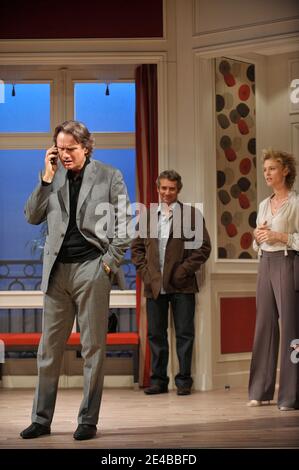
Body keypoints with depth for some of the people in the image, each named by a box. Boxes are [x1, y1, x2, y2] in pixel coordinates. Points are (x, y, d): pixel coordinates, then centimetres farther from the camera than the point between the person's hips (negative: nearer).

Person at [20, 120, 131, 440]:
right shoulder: (52, 177, 10)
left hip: (92, 269, -3)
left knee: (92, 348, 2)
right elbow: (32, 217, 5)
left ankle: (88, 421, 10)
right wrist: (47, 178, -3)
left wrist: (110, 261, -6)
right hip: (57, 270, 3)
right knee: (49, 348, 7)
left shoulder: (109, 176, 2)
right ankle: (41, 419, 15)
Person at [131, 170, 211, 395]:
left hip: (181, 285, -3)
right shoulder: (147, 215, 12)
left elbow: (203, 246, -2)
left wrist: (185, 270, -9)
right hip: (154, 284, 3)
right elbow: (137, 246, 14)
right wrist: (145, 271, 0)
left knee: (184, 333, 1)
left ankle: (184, 380, 9)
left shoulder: (192, 214, 2)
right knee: (155, 334, 7)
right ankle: (159, 380, 15)